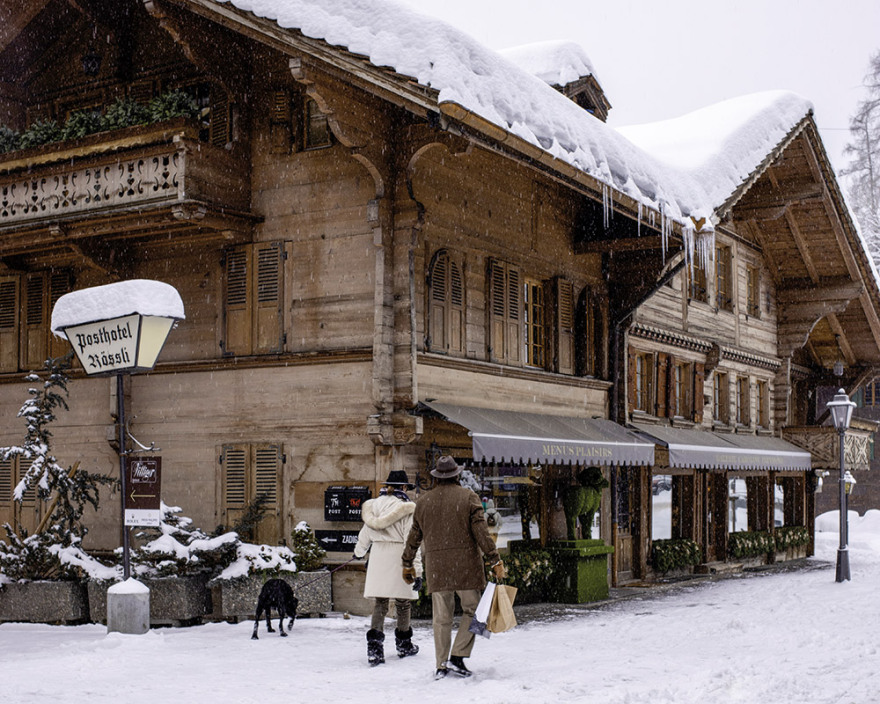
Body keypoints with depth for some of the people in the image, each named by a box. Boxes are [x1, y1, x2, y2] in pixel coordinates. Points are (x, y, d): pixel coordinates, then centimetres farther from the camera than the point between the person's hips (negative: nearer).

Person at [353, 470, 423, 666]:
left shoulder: (374, 505, 6)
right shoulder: (407, 507, -9)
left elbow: (365, 533, 17)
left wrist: (359, 552, 36)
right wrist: (416, 570, -11)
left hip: (378, 558, 4)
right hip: (399, 559, -4)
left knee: (379, 603, 5)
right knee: (403, 603, 12)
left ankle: (374, 645, -9)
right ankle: (404, 644, 26)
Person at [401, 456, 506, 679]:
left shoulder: (423, 501, 9)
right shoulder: (468, 497, -1)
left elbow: (414, 536, 16)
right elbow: (481, 532, -8)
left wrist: (407, 564, 28)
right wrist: (495, 560, -7)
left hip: (436, 566, 3)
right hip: (466, 564, -3)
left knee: (441, 617, 8)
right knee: (472, 610, 9)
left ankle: (441, 665, 8)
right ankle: (457, 657, 0)